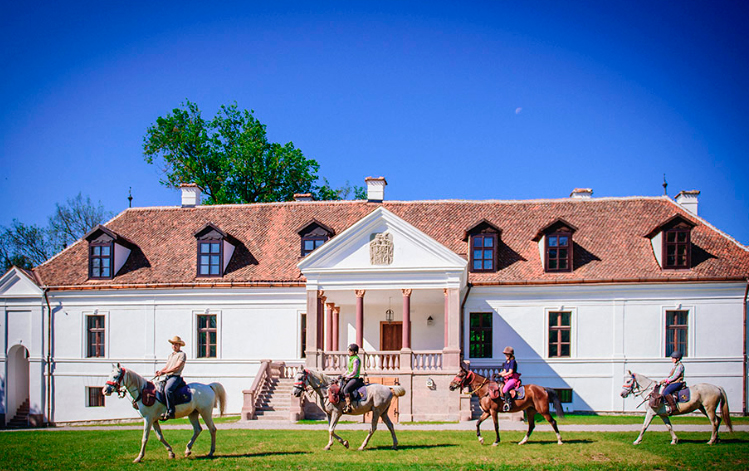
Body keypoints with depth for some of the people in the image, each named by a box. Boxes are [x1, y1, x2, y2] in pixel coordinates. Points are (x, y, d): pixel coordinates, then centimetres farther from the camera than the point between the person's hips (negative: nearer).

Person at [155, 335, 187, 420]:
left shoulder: (182, 354, -1)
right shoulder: (170, 355, 25)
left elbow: (177, 367, -12)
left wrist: (164, 372, -16)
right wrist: (160, 372, -1)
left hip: (175, 377, -9)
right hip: (167, 377, 9)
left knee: (167, 389, -33)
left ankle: (170, 412, -34)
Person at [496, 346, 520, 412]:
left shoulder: (512, 361, -10)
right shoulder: (506, 362, 17)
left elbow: (510, 372, -16)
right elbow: (504, 371, 17)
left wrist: (502, 375, -18)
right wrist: (498, 374, 1)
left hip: (513, 379, -10)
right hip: (507, 379, 10)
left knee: (505, 389, -30)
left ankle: (509, 404, -31)